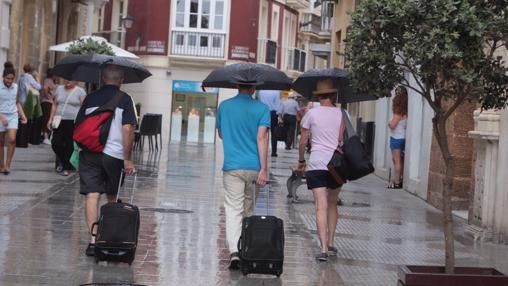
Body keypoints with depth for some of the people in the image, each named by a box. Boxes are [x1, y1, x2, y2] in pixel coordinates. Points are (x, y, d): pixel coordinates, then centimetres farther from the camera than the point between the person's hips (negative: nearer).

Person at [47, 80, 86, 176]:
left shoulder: (80, 91, 1)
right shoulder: (59, 89, 14)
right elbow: (55, 105, 18)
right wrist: (51, 119, 12)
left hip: (73, 122, -3)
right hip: (59, 121, 3)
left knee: (70, 146, -2)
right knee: (56, 143, -7)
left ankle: (65, 167, 10)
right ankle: (61, 161, 19)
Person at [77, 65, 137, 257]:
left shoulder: (90, 98, 7)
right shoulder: (125, 100, -3)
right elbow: (127, 129, -11)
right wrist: (128, 158, -7)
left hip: (89, 153, 1)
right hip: (114, 154, -1)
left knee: (92, 195, -2)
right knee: (112, 198, 16)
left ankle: (93, 239, -13)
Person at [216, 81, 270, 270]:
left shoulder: (224, 106, 5)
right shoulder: (261, 109, -2)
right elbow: (262, 138, -11)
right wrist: (264, 169, -12)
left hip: (233, 167, 0)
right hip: (254, 167, 0)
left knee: (233, 209, -5)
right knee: (248, 210, 16)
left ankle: (234, 251, -23)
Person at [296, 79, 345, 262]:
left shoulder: (311, 113, 2)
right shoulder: (341, 114, 5)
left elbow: (303, 141, 6)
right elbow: (342, 140, -2)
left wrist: (301, 161, 19)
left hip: (316, 164, -2)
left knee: (321, 206, -8)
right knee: (332, 203, 18)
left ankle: (323, 249, -17)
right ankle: (331, 244, 20)